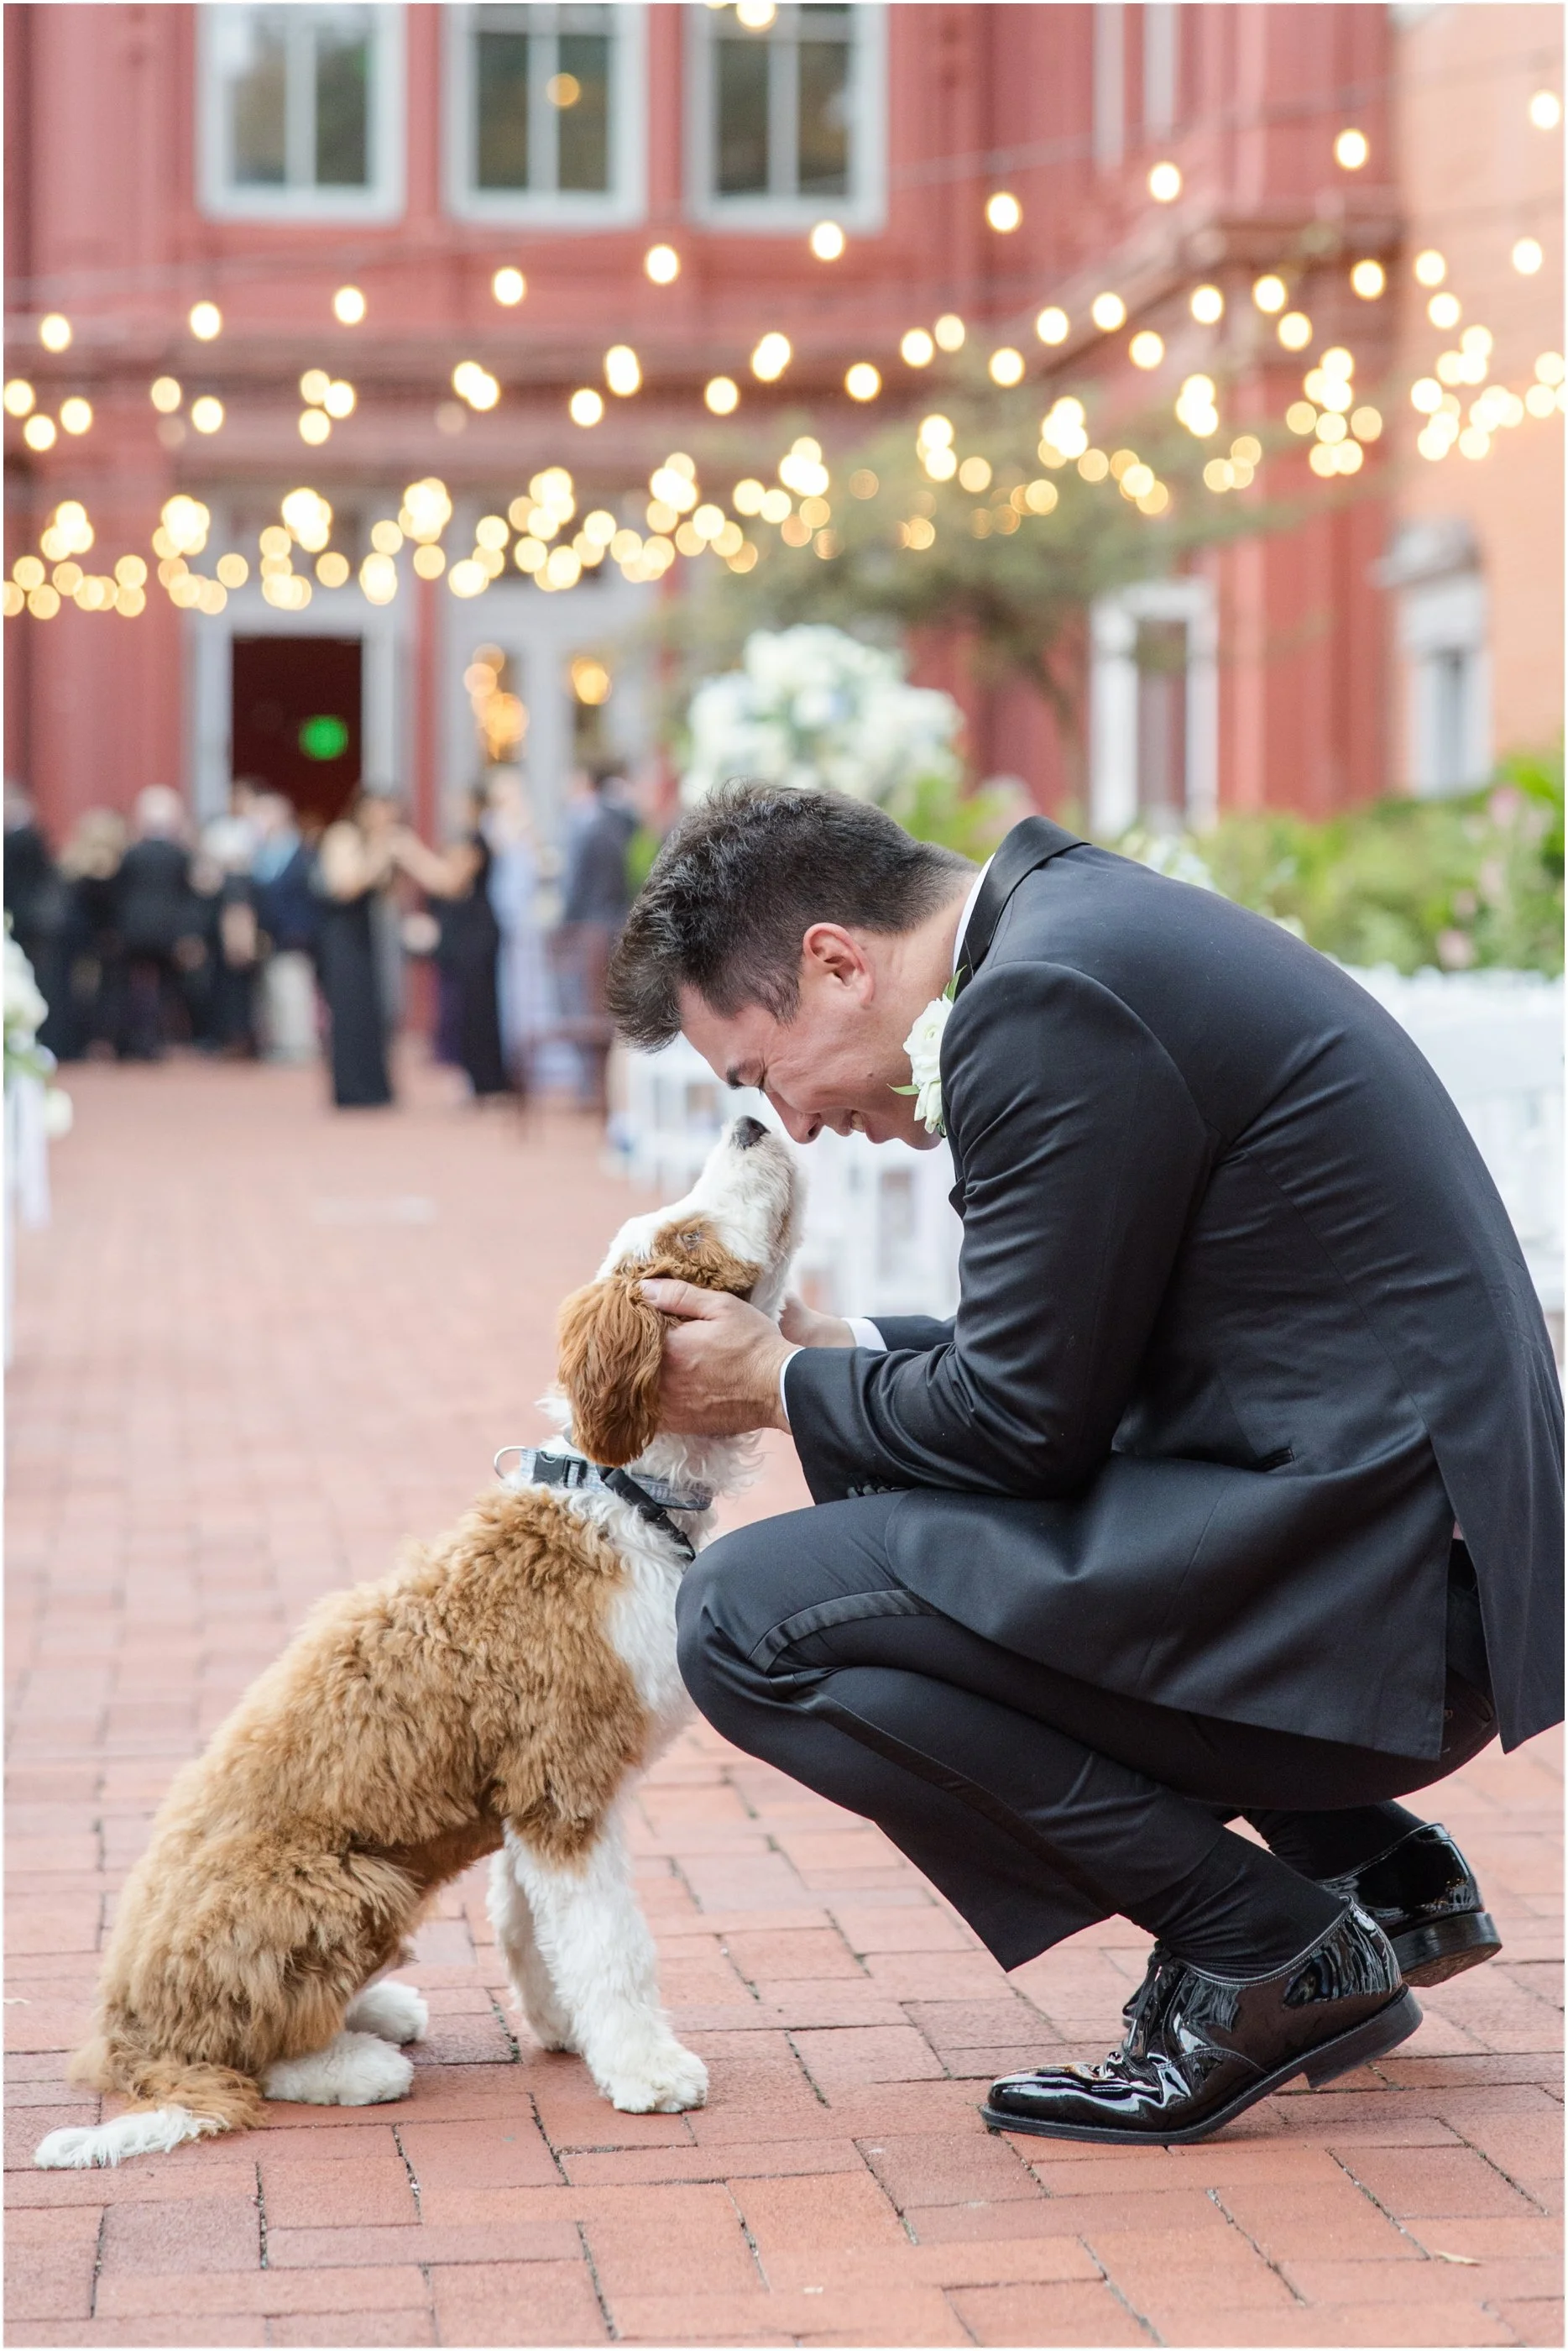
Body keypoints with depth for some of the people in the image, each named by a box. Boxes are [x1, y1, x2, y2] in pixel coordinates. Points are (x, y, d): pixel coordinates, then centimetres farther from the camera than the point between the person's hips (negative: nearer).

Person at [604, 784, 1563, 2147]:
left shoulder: (1047, 1001, -16)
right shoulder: (1092, 927, 15)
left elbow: (1022, 1414, -13)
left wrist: (779, 1388, 3)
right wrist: (844, 1353, 19)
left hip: (1362, 1596, -10)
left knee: (754, 1617, -13)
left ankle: (1261, 1952, -5)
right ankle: (1371, 1872, 22)